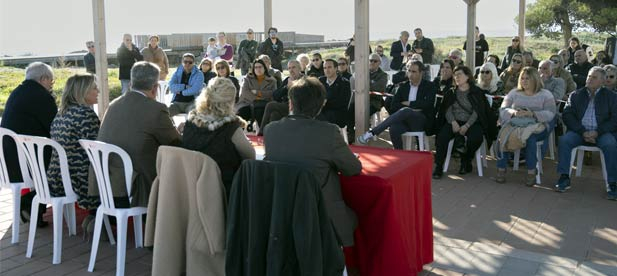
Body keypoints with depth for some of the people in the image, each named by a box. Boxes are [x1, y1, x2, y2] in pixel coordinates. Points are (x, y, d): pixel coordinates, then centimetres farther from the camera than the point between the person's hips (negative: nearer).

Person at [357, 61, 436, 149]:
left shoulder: (429, 86, 5)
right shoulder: (403, 86, 15)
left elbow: (427, 104, -13)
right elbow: (394, 106, 5)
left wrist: (409, 103, -6)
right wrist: (412, 107, -9)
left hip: (422, 121, -3)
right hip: (406, 120, 3)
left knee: (406, 111, -36)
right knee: (394, 128, -34)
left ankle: (372, 132, -35)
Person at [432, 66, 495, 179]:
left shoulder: (477, 92, 7)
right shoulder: (451, 93, 17)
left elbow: (477, 112, -4)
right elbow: (448, 110, 5)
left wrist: (466, 126, -18)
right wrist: (453, 122, -15)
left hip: (471, 122, -2)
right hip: (454, 122, 2)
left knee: (475, 138, -33)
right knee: (442, 135, -28)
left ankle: (466, 162, -5)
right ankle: (438, 166, -25)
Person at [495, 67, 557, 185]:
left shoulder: (545, 94, 9)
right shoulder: (514, 93, 18)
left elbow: (550, 113, -6)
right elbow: (503, 109, 5)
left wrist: (532, 114, -24)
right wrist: (513, 113, -19)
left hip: (537, 127, -2)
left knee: (530, 137, -36)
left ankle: (531, 171, -24)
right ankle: (501, 169, -21)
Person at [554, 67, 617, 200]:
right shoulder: (576, 95, 15)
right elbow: (567, 115, 4)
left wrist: (597, 132, -15)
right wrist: (582, 132, -11)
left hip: (602, 132, -1)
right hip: (580, 131, 2)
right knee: (564, 140, -27)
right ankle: (564, 177, -22)